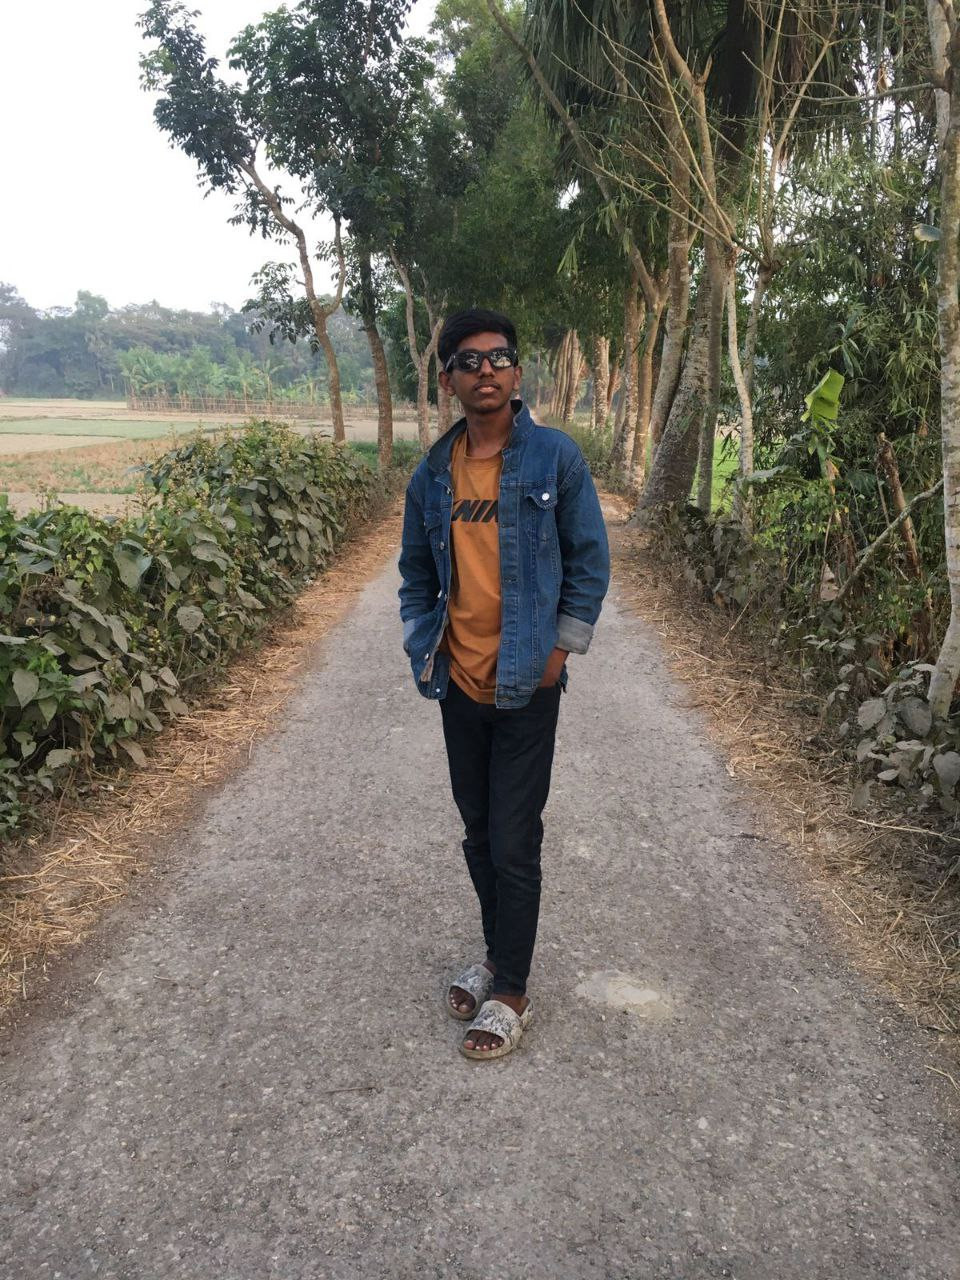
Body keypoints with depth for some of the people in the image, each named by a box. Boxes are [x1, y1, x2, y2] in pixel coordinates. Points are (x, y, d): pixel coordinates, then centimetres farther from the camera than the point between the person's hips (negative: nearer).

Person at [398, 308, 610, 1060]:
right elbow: (416, 571, 14)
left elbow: (590, 560, -3)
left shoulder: (556, 456, -7)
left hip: (526, 686, -4)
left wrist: (561, 649, -8)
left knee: (514, 845, 1)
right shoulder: (434, 473, 4)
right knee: (479, 836, 16)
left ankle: (511, 994, 18)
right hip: (459, 684, 5)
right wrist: (422, 646, 4)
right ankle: (498, 957, 37)